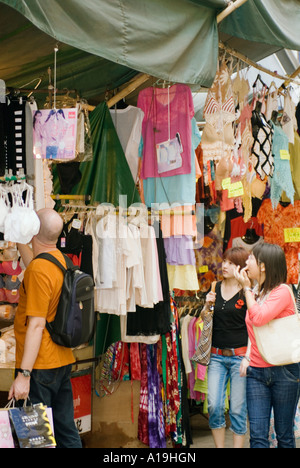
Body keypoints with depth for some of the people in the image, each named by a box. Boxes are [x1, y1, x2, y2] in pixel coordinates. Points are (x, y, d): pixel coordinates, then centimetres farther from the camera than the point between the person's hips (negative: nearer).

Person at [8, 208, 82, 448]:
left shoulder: (39, 270, -20)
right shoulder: (60, 259, 5)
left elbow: (36, 325, -22)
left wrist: (24, 374, -21)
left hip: (40, 365, -9)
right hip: (63, 360, 9)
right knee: (66, 428, 16)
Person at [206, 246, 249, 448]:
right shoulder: (216, 288, 10)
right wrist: (208, 305, -1)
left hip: (239, 355, -4)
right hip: (217, 356, 4)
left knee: (238, 409, 3)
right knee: (214, 406, -1)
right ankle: (219, 446, 15)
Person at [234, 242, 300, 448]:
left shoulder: (282, 291, -10)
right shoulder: (255, 292, 12)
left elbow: (259, 318, -24)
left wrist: (247, 288, -11)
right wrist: (247, 357, 7)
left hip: (284, 370, -6)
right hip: (257, 371, 6)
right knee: (258, 436, 0)